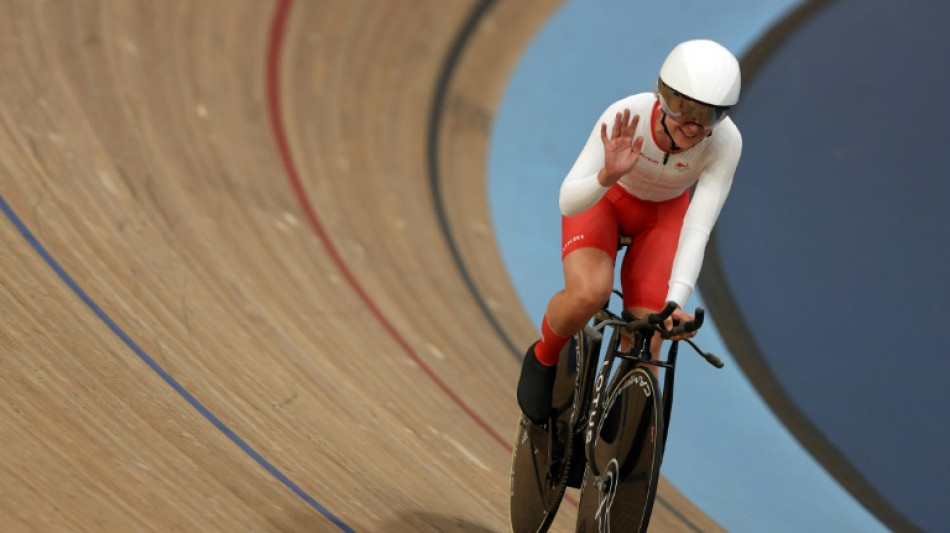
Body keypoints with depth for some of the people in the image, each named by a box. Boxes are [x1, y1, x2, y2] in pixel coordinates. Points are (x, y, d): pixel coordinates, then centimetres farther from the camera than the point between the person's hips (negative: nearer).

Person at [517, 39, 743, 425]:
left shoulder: (726, 142, -31)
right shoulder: (625, 117, -36)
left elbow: (697, 229, -33)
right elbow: (568, 202, -39)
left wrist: (675, 302, -46)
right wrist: (608, 175, -59)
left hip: (662, 215, 2)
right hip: (602, 197, -2)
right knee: (589, 293, -32)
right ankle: (543, 358, 0)